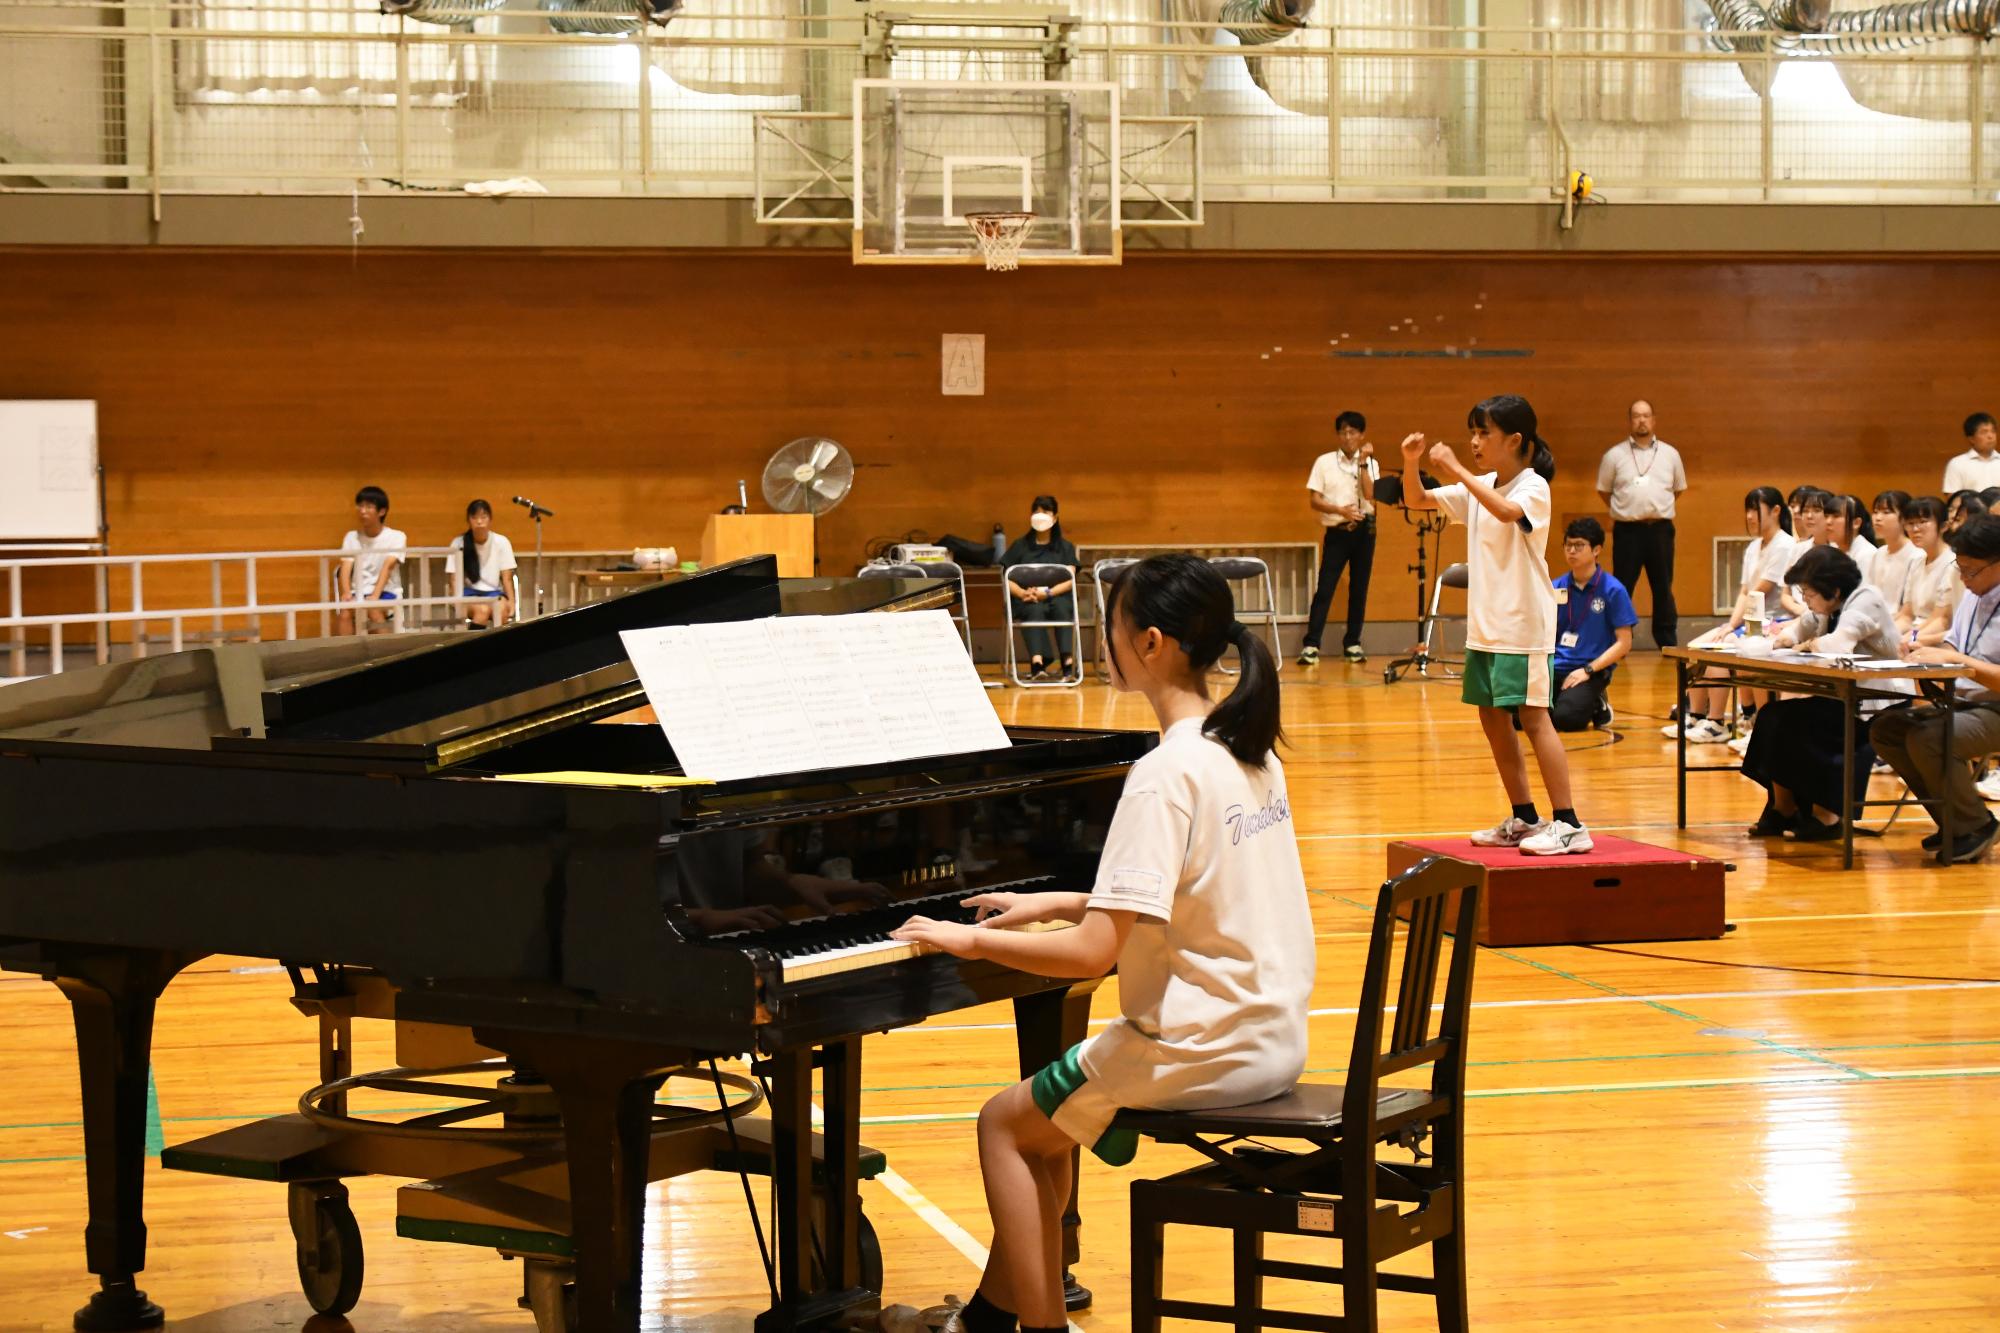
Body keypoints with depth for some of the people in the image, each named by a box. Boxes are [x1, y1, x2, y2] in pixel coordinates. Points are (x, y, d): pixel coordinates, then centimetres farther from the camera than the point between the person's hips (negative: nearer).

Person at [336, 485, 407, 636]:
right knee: (345, 613, -30)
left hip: (387, 592, -2)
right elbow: (346, 567, -6)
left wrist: (375, 596, -32)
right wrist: (346, 593, -27)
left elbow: (388, 566, -17)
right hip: (359, 593, 2)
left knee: (374, 611, -36)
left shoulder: (396, 537, -3)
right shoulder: (351, 538, 7)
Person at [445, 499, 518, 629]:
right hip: (469, 594, -1)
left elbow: (506, 578, -1)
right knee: (483, 610, -35)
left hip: (494, 593, 1)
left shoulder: (501, 542, -1)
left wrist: (511, 603, -14)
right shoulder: (459, 544, -4)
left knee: (501, 610, -34)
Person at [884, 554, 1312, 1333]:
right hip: (1272, 1036, 9)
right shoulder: (1248, 750, 7)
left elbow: (1094, 952, -24)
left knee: (1005, 1123, 10)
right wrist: (1049, 906, 20)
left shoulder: (1167, 773, -22)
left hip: (1204, 1049, -9)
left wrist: (971, 940, -12)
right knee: (1046, 1112, 25)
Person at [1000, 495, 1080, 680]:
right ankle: (1037, 662, -59)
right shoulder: (1020, 545, 18)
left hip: (1058, 596, 1)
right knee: (1036, 610, -38)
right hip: (1028, 601, -1)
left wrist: (1047, 593, -16)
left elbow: (1070, 580, 4)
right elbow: (1007, 579, 9)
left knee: (1062, 608, -37)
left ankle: (1068, 662, -50)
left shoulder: (1065, 547, 18)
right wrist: (1023, 593, -14)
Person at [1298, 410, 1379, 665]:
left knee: (1359, 588, 5)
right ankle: (1311, 645, -11)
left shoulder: (1370, 464, 5)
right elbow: (1314, 500, -3)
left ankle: (1352, 643, 12)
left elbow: (1370, 496, -10)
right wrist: (1340, 511, -18)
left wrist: (1362, 463, -14)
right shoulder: (1324, 462, 1)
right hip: (1336, 532, -2)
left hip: (1364, 530, 2)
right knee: (1325, 588, -8)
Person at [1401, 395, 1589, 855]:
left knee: (1533, 717, -10)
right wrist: (1411, 463, -6)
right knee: (1492, 718, 11)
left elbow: (1506, 511, -33)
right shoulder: (1478, 487, 11)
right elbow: (1418, 500, 14)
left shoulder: (1533, 487, -12)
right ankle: (1524, 819, 20)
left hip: (1523, 625, -8)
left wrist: (1456, 470, -31)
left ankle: (1568, 824, -8)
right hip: (1484, 625, 8)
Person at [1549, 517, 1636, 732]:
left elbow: (1624, 643, -6)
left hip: (1592, 671, -4)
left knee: (1565, 718, -31)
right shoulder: (1556, 588, 8)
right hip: (1555, 666, 4)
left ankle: (1596, 706, 4)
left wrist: (1588, 670, -14)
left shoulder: (1612, 590, -5)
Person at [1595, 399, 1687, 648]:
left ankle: (1668, 642, 12)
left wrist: (1658, 507, 14)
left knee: (1663, 588, 6)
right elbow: (1603, 490, 12)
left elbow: (1679, 488, 18)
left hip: (1660, 529, 1)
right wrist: (1624, 510, 9)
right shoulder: (1614, 455, 2)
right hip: (1627, 531, -1)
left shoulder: (1670, 454, 7)